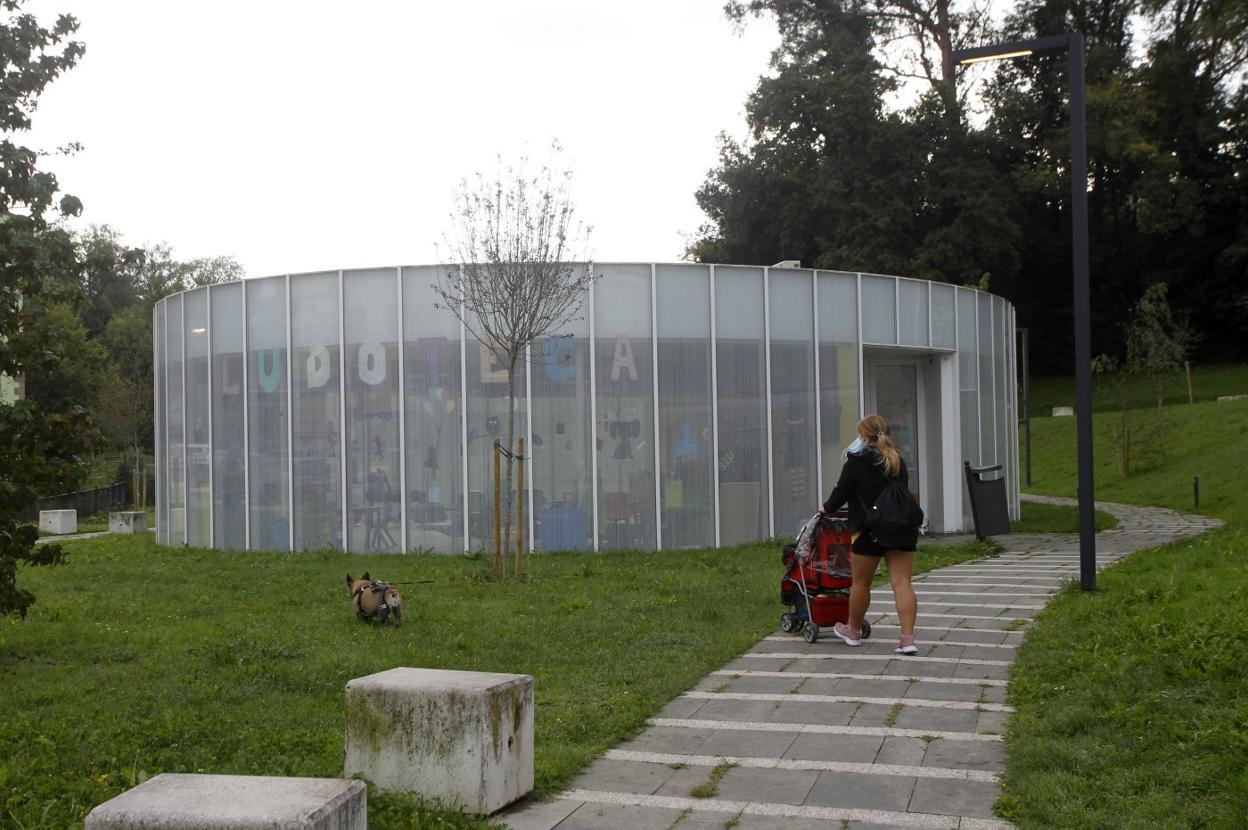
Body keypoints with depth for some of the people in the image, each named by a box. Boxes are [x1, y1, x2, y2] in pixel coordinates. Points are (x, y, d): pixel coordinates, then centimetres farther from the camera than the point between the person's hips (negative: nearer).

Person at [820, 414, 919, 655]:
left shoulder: (856, 463, -8)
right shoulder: (898, 461, 11)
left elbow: (841, 493, -3)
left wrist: (827, 508, 17)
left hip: (869, 531, -5)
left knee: (861, 583, 11)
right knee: (902, 583, -1)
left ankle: (853, 631, 27)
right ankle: (908, 638, -10)